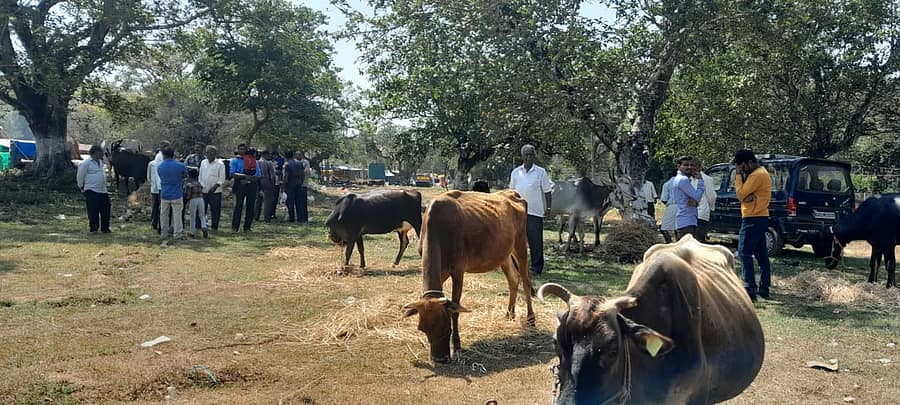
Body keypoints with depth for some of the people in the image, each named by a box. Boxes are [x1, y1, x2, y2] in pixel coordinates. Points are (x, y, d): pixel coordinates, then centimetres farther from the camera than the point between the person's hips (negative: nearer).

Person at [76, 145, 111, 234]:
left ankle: (105, 228, 15)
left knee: (105, 210, 5)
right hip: (91, 191, -7)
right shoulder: (86, 163, -8)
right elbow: (80, 175, -2)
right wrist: (81, 186, 6)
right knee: (93, 211, -5)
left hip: (103, 191, 7)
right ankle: (93, 229, 3)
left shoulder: (101, 162, 16)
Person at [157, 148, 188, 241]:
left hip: (164, 195, 3)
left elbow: (161, 178, 10)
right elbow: (185, 175, 7)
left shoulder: (159, 167, 0)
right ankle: (177, 234, 9)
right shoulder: (180, 166, -9)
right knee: (177, 215, 5)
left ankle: (163, 233, 20)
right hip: (176, 195, -2)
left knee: (164, 215, 14)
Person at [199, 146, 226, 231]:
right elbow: (200, 175, 16)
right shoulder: (203, 162, 10)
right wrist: (200, 185, 6)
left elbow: (222, 178, -5)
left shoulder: (220, 164, -4)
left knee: (215, 210, 2)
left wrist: (216, 186, -17)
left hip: (215, 191, -4)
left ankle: (214, 227, 12)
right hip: (203, 190, 4)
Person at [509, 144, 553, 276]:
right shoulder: (515, 172, 9)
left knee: (536, 241, 0)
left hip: (535, 211, -3)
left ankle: (536, 268, 7)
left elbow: (547, 191, 3)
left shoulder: (541, 172, 2)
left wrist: (547, 208, -4)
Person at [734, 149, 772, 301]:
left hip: (753, 219, -11)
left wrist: (738, 175, -9)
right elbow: (745, 194, 13)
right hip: (760, 218, 11)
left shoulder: (757, 175, -16)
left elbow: (741, 194, -17)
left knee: (745, 253, -10)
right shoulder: (761, 172, 18)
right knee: (761, 254, 12)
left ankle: (750, 289, -14)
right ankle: (764, 289, 16)